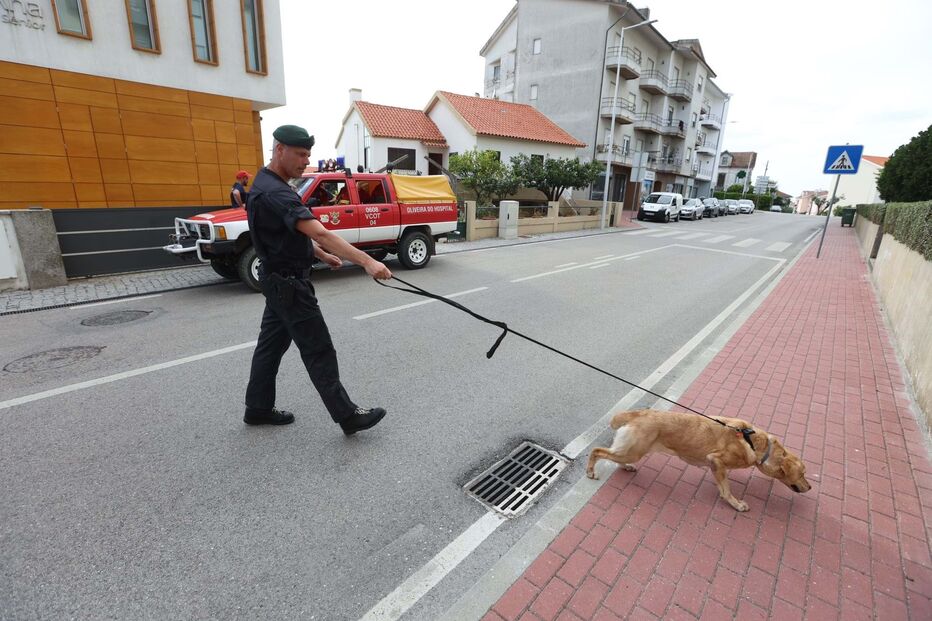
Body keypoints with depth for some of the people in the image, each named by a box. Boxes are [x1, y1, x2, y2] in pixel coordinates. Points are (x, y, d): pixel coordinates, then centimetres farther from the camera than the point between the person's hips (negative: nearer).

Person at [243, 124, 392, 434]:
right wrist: (367, 261, -42)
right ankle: (347, 416, 6)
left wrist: (321, 254, 14)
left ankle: (258, 408, 31)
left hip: (279, 280, 10)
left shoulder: (268, 184, 10)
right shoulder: (274, 193, -23)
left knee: (272, 344, 17)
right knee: (318, 351, -4)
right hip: (289, 283, -10)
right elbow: (321, 234, -36)